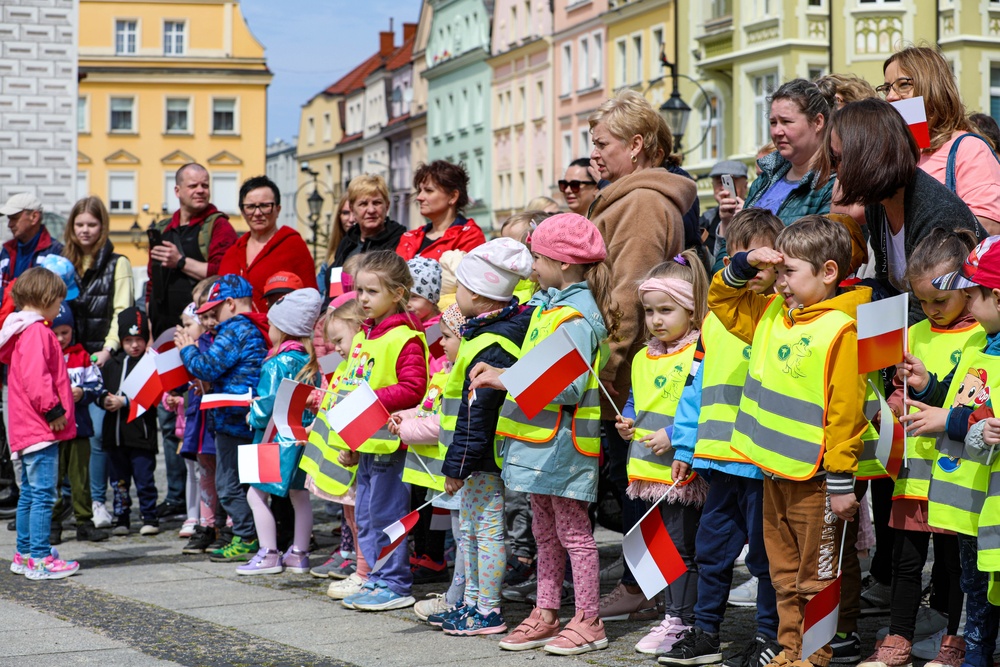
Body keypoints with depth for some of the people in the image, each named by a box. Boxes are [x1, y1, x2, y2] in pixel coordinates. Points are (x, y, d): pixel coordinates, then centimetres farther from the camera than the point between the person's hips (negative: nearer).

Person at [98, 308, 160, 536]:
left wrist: (124, 401, -17)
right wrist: (104, 400, -6)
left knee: (144, 479, -3)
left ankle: (150, 518, 7)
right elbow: (99, 390, 16)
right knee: (119, 480, 11)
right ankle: (122, 519, 20)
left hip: (141, 432, -5)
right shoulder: (111, 364, 13)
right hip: (114, 432, 5)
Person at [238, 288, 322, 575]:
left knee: (256, 494, -1)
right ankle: (299, 554, 18)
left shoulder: (276, 364, -14)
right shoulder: (310, 362, 7)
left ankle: (269, 555, -4)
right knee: (299, 495, 13)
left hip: (278, 438, -8)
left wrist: (254, 417, 2)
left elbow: (267, 404, -17)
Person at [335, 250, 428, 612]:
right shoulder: (363, 335, 15)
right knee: (366, 517, 13)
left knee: (386, 514, -3)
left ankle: (395, 585, 6)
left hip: (389, 442, -9)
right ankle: (376, 580, 22)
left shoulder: (406, 338, -13)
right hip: (364, 443, 9)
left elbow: (412, 389, -21)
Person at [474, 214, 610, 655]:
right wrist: (497, 374, 7)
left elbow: (570, 387, -24)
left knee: (572, 531, -1)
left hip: (561, 442, -9)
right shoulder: (547, 304, 12)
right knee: (544, 532, 15)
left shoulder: (576, 318, -18)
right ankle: (546, 614, 24)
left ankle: (587, 621, 7)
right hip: (540, 439, 9)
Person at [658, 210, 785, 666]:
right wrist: (686, 446, 14)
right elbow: (698, 384, 16)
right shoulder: (716, 314, 12)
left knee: (764, 550, 3)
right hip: (718, 457, 7)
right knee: (711, 546, 15)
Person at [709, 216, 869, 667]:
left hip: (814, 477, -8)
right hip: (774, 470, 8)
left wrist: (841, 484, -17)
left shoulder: (841, 330, -16)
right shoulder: (771, 315, 8)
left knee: (816, 577, 4)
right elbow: (721, 299, 23)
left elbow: (845, 412, -17)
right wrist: (744, 265, 3)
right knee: (784, 571, 16)